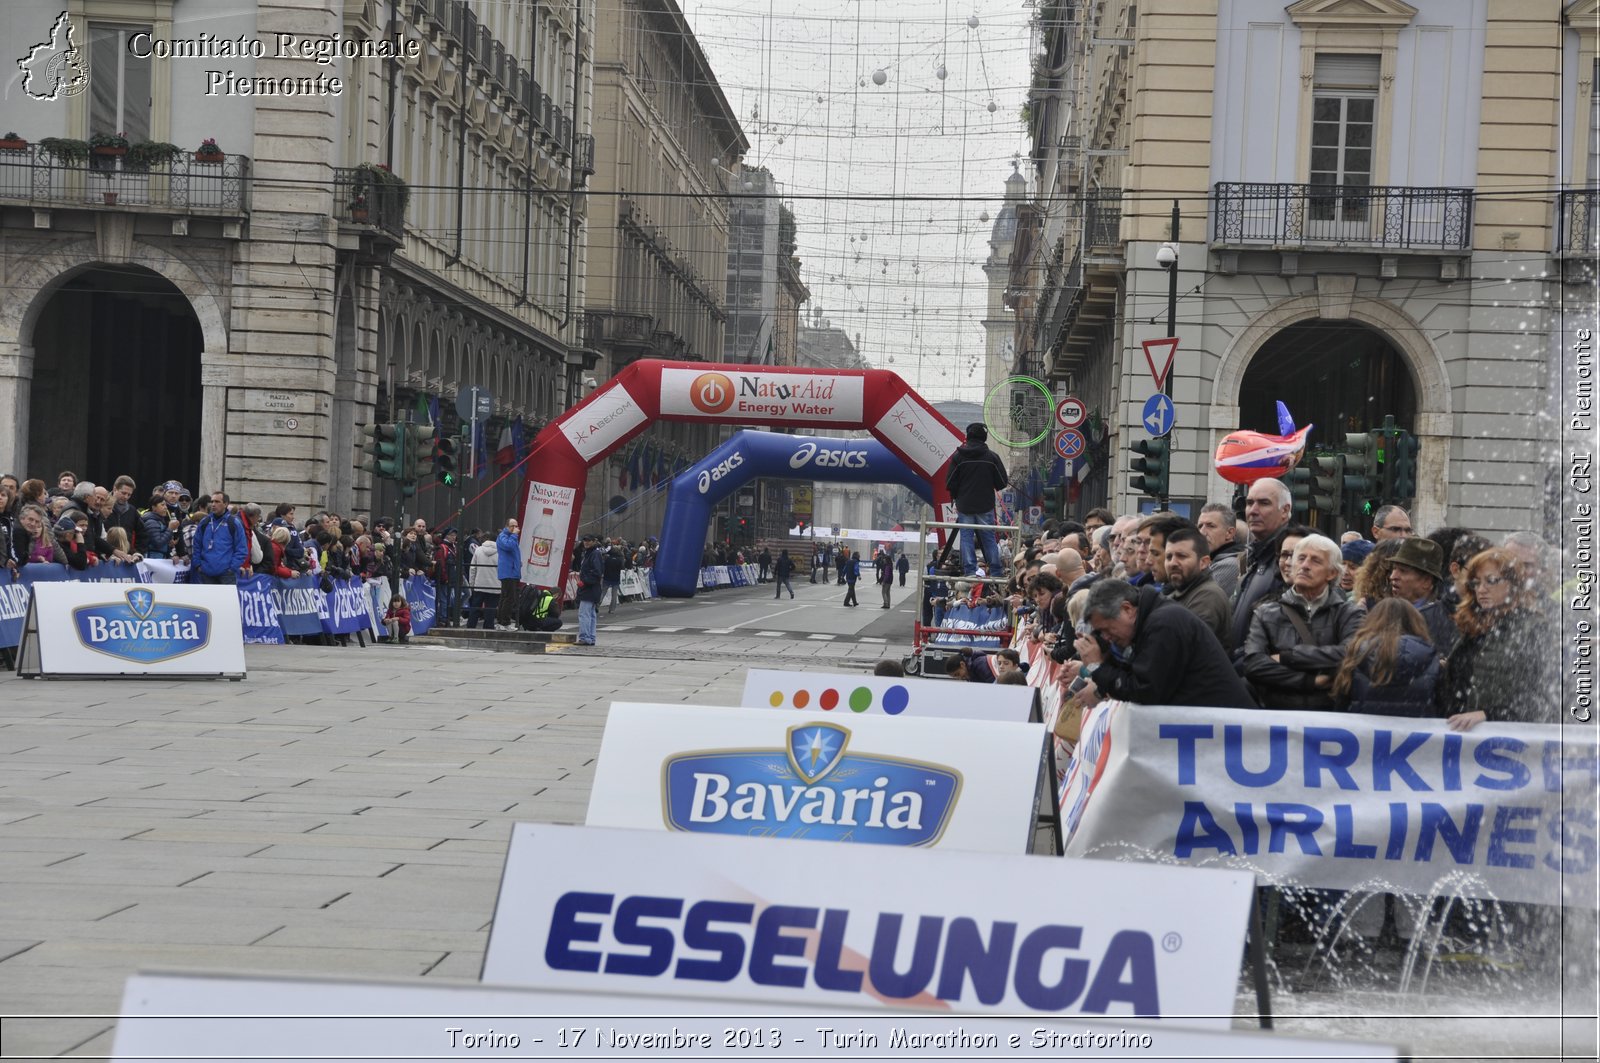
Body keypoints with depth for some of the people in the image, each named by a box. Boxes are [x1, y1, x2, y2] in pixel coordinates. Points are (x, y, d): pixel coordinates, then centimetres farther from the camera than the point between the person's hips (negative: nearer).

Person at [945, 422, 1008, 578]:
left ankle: (969, 571, -2)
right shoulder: (992, 457, -4)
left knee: (966, 537, 4)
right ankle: (995, 572, 8)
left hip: (964, 505, -1)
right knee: (989, 538, 8)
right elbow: (1002, 482, -1)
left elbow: (950, 483, -3)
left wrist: (956, 497, 16)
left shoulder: (958, 456, -6)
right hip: (985, 506, 1)